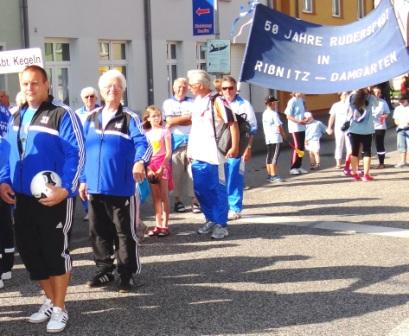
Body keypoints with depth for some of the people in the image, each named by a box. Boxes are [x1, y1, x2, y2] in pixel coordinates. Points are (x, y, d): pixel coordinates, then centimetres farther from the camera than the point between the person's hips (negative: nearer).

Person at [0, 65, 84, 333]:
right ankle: (50, 300, 28)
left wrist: (65, 189, -23)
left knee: (55, 250, 1)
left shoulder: (62, 114, -10)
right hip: (23, 197, 7)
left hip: (54, 197, -7)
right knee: (29, 251, 11)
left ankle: (59, 308, 14)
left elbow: (76, 154, -15)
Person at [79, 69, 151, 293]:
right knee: (98, 231, 13)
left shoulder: (129, 118, -3)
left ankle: (127, 274, 11)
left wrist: (140, 161, -36)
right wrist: (83, 179, 13)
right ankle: (104, 270, 26)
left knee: (124, 232, 1)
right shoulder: (91, 118, 11)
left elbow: (142, 143, -15)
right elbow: (85, 151, 16)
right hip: (95, 187, 5)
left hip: (121, 187, -5)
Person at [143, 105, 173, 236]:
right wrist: (148, 169, -6)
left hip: (163, 164, -4)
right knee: (155, 197, 5)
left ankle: (165, 225, -2)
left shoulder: (164, 131, -2)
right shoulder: (146, 133, 9)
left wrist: (162, 167, -13)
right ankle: (158, 225, 8)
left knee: (164, 196, -3)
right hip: (151, 166, 4)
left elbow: (169, 151, -6)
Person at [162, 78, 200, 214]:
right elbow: (169, 121, -3)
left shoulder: (192, 102, 14)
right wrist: (188, 116, 0)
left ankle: (195, 200, -3)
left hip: (191, 140, 1)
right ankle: (178, 200, 6)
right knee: (176, 172, -2)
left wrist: (176, 120, -5)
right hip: (175, 141, 0)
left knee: (193, 171, -5)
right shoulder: (168, 103, 11)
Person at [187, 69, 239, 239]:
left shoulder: (216, 101, -12)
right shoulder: (197, 101, 13)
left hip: (212, 155, -8)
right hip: (197, 155, 8)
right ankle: (211, 219, 25)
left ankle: (221, 224, 9)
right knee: (200, 190, 11)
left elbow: (233, 123, -14)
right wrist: (191, 148, 20)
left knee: (217, 190, 0)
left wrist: (234, 147, -17)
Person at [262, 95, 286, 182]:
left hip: (268, 139, 8)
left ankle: (269, 175, 16)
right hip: (276, 138, -8)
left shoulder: (264, 114, 9)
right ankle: (274, 176, -7)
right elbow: (279, 126, -13)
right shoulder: (274, 113, -14)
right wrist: (283, 134, 1)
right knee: (274, 157, -6)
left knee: (269, 156, 12)